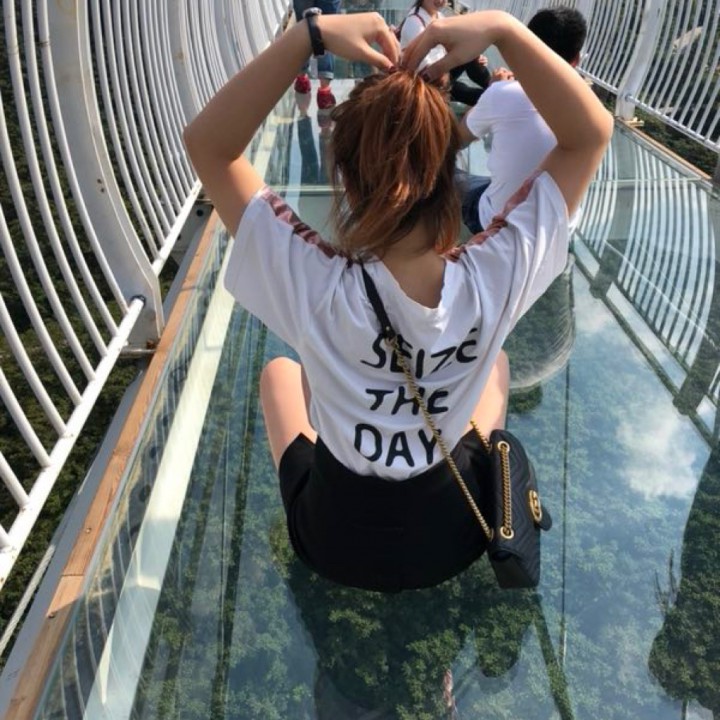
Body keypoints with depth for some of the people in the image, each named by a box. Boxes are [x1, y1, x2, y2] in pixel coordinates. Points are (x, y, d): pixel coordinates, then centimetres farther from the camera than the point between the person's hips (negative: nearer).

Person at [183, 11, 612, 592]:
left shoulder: (316, 284, -32)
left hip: (335, 544, 0)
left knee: (280, 371, 24)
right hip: (456, 536, 1)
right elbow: (593, 133, -14)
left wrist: (310, 34, -28)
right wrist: (503, 28, -24)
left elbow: (206, 143, -22)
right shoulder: (494, 278, -28)